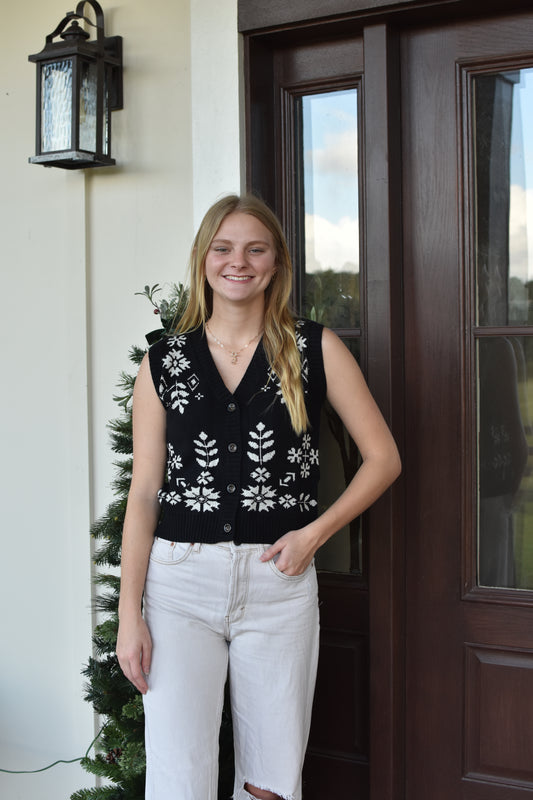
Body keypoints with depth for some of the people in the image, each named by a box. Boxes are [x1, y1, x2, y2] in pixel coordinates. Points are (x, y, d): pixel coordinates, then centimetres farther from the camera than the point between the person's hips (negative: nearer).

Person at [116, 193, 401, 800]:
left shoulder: (316, 349, 2)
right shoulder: (163, 361, 5)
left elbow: (383, 458, 6)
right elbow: (143, 492, 3)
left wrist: (314, 532, -6)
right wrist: (129, 615, -1)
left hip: (278, 582, 0)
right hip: (179, 581, 0)